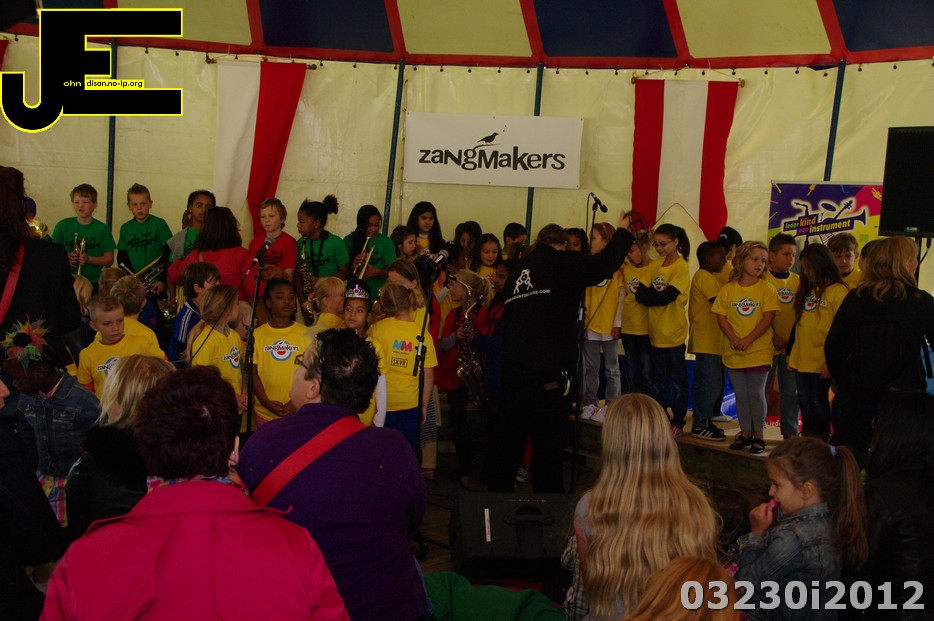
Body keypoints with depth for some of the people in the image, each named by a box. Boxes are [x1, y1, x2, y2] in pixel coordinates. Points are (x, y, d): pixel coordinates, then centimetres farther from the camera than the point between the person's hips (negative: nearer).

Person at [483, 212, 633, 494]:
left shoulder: (519, 269, 16)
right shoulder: (561, 263, -1)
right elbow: (603, 265, -4)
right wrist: (623, 231, 11)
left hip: (512, 368, 6)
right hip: (548, 371, -6)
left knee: (508, 437, 15)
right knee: (548, 441, 2)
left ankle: (495, 491, 23)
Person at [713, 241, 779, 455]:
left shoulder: (767, 289, -3)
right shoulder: (728, 289, 3)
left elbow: (768, 318, -9)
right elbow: (721, 317, 1)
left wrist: (748, 340, -17)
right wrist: (733, 339, -14)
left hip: (759, 351, -2)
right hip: (734, 352, 2)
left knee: (757, 394, 2)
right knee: (741, 395, 11)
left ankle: (759, 434, 14)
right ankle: (745, 432, 23)